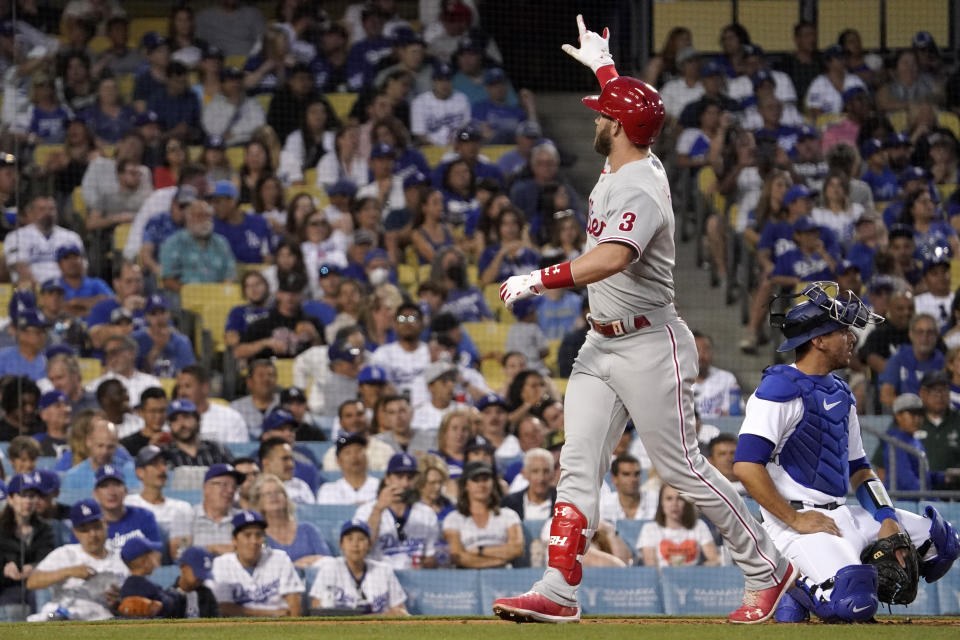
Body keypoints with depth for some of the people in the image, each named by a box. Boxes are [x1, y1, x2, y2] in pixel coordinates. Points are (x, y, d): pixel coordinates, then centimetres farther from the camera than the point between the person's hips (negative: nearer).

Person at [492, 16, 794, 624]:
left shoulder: (641, 189, -22)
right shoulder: (627, 167, 8)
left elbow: (611, 259, -38)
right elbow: (627, 106, 32)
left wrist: (539, 280, -34)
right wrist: (603, 65, 47)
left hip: (649, 346, -9)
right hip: (602, 346, 9)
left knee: (684, 469, -3)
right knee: (578, 466, -1)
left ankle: (766, 569, 11)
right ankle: (559, 590, -7)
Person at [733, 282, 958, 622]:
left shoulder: (841, 394, 19)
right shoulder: (780, 389, -10)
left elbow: (858, 469, 22)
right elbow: (746, 466, -19)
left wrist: (887, 521, 5)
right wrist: (796, 520, -19)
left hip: (843, 516, 9)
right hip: (798, 523, -9)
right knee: (852, 604, -32)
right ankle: (793, 587, 0)